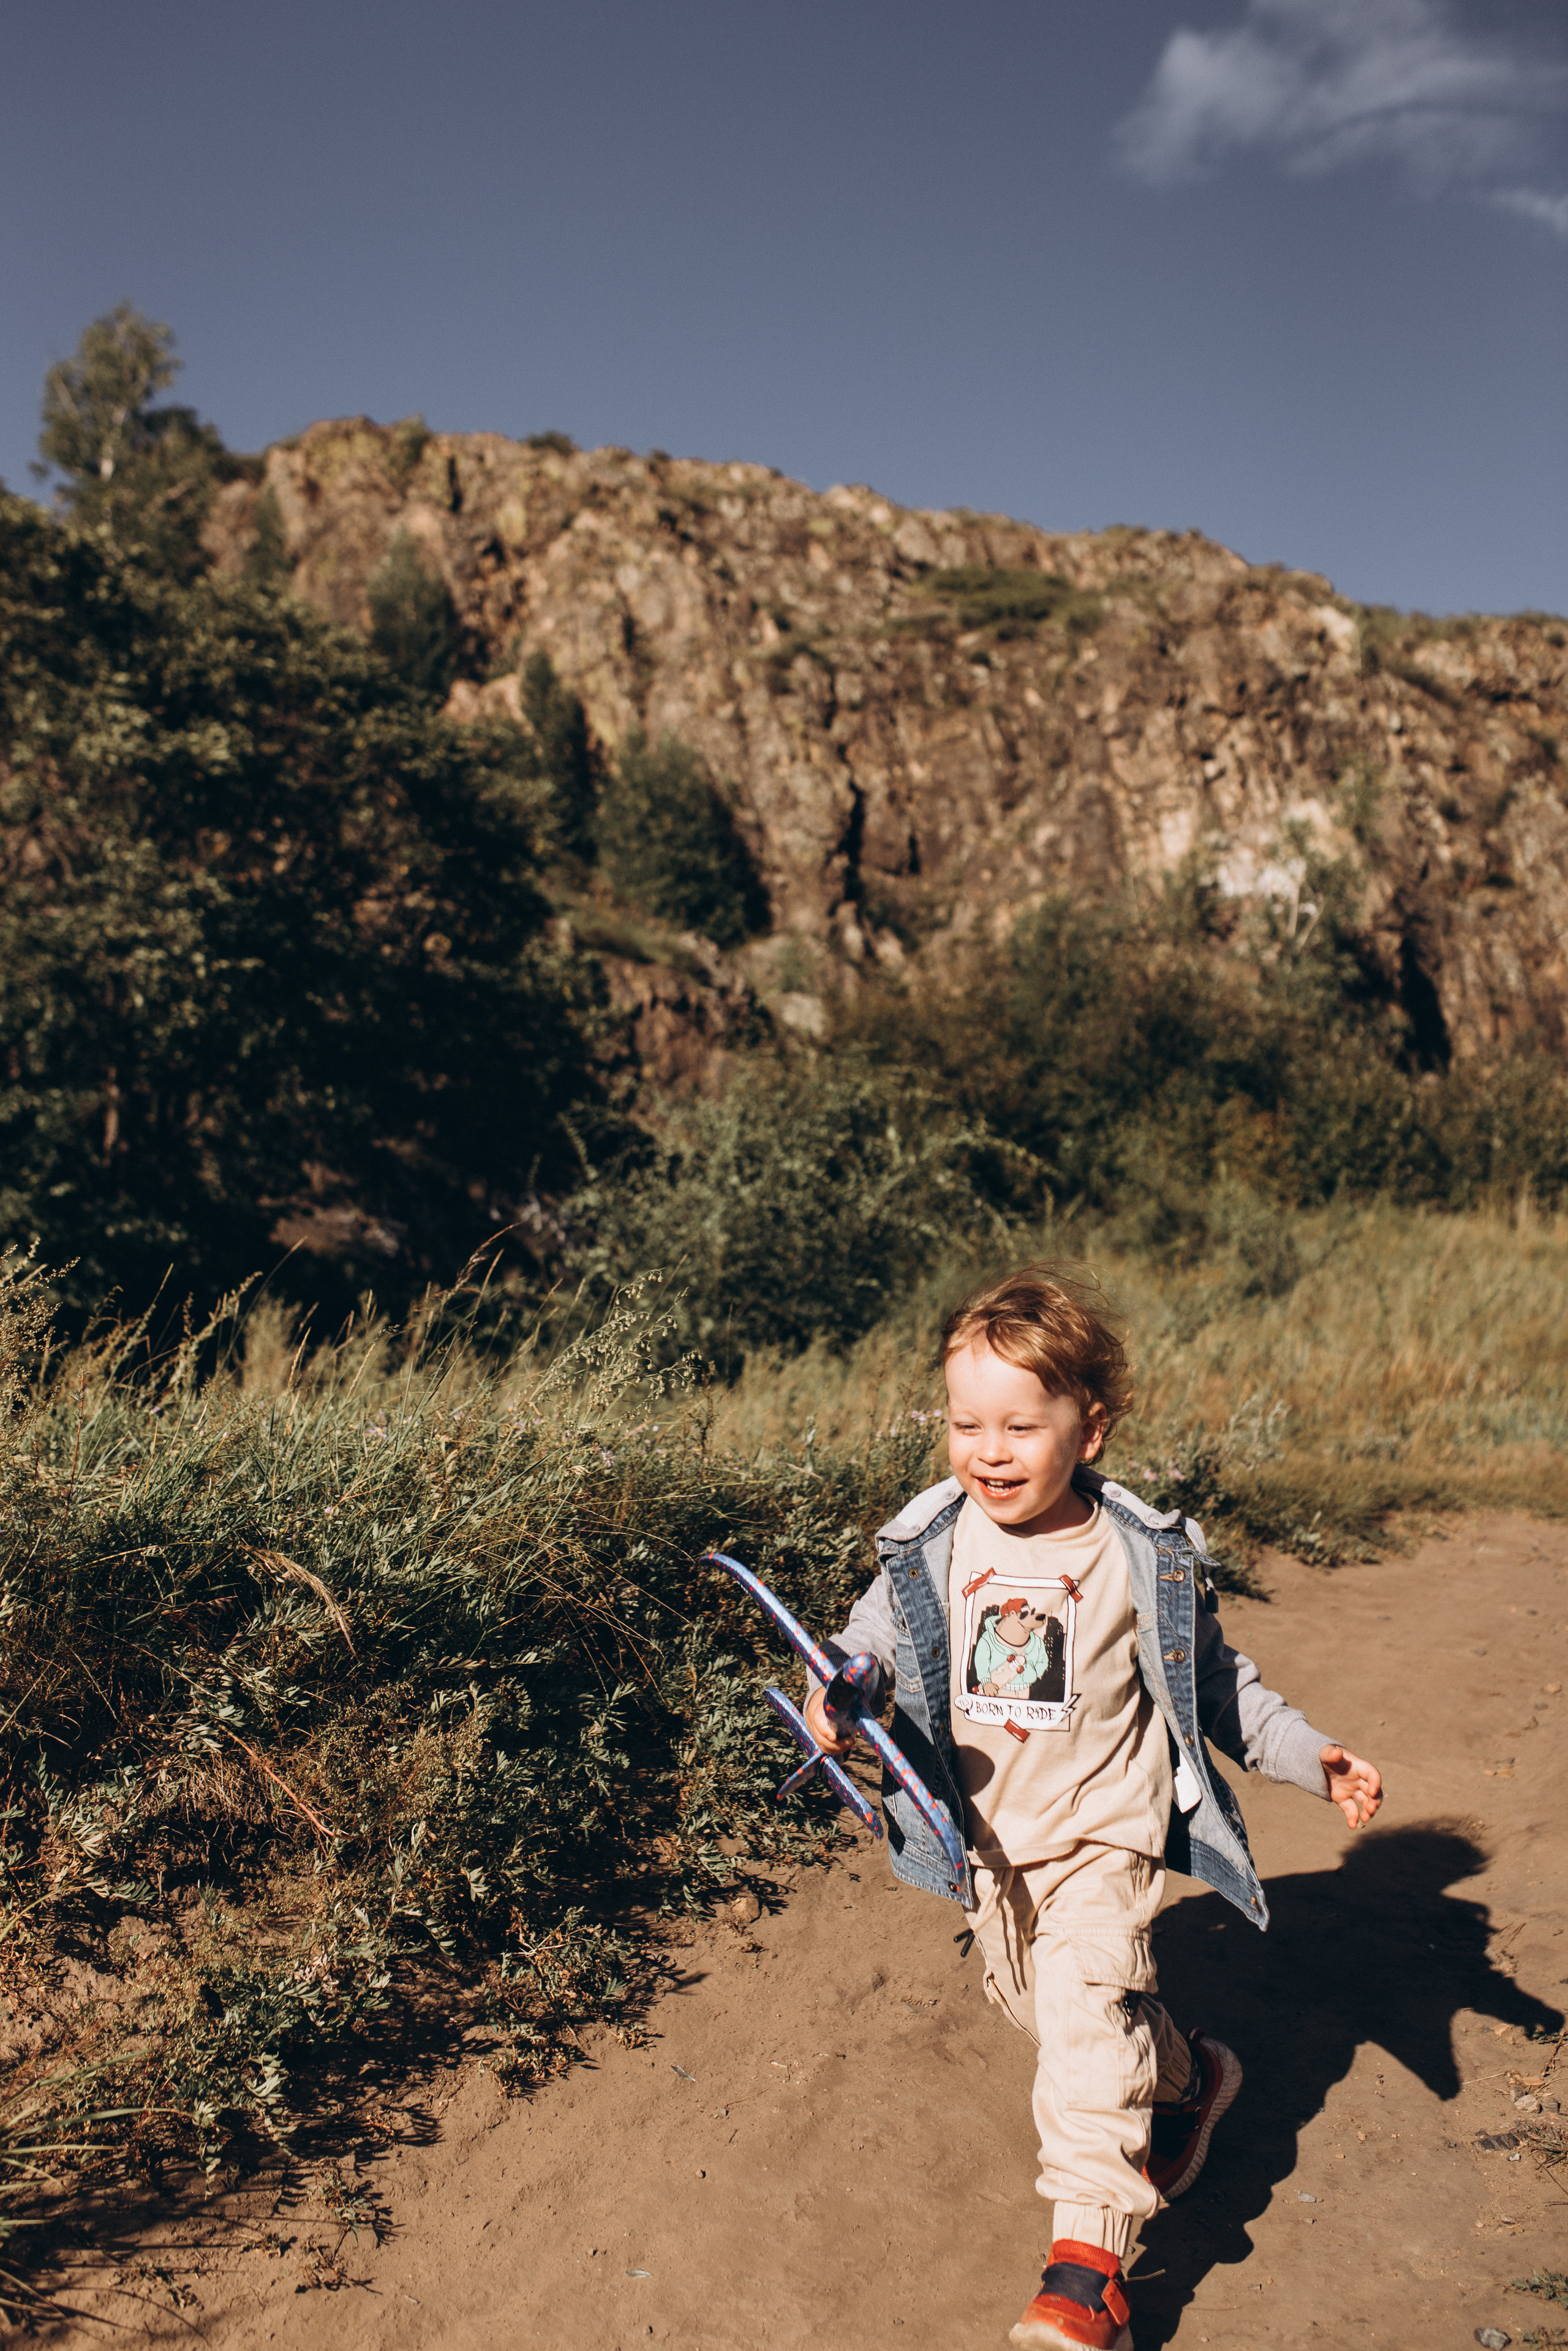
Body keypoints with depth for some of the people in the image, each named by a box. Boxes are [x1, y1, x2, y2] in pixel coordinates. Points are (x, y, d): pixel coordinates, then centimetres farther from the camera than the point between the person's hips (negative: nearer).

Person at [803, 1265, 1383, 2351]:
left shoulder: (1145, 1557, -16)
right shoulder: (932, 1547, -12)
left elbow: (1216, 1680, -2)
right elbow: (870, 1641, 1)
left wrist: (1310, 1756, -10)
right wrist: (833, 1694, -20)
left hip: (1105, 1827, -4)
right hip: (991, 1834, 4)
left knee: (1089, 2003, -18)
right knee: (1034, 2002, 20)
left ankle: (1088, 2263, -8)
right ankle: (1188, 2076, 48)